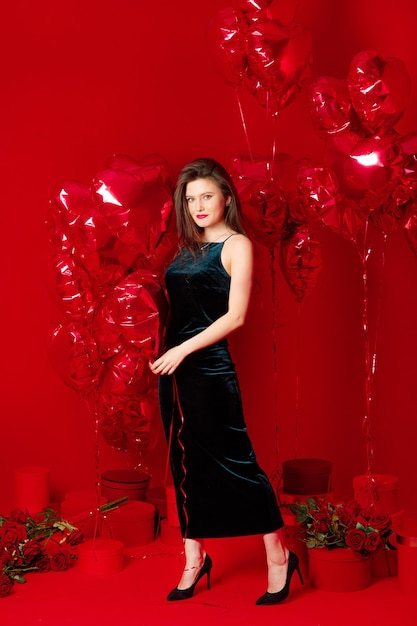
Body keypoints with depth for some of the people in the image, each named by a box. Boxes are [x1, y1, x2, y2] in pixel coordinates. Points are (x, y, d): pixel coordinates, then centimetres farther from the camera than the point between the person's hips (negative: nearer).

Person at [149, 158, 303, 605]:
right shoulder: (186, 247, 15)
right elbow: (176, 309, 13)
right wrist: (165, 352, 0)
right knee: (185, 463, 10)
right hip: (174, 366, 7)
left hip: (209, 367, -6)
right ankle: (194, 559, 21)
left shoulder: (237, 245, -4)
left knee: (232, 460, -3)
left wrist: (183, 350, -15)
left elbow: (235, 316, -11)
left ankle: (279, 556, 10)